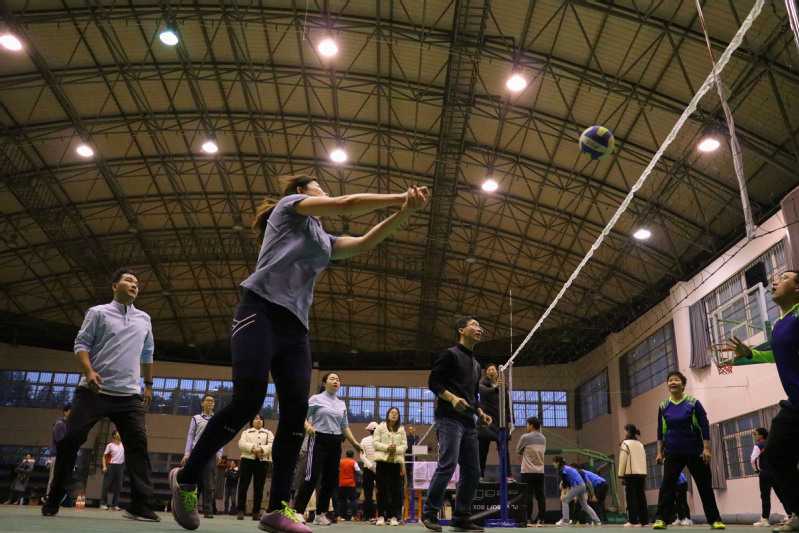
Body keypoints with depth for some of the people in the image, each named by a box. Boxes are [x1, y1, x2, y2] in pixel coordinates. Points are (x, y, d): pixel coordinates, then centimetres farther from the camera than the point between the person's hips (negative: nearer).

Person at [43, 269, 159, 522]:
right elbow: (81, 344, 1)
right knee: (71, 439, -2)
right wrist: (89, 371, -16)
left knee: (138, 443, -11)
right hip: (94, 390, -2)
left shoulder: (144, 319, 17)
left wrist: (148, 384, 24)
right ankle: (53, 500, 17)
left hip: (130, 395, 2)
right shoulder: (98, 313, 6)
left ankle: (140, 505, -11)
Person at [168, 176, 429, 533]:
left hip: (294, 327, 7)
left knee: (296, 412, -6)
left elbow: (365, 242, 16)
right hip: (261, 312, -7)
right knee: (247, 403, -17)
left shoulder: (324, 241, 29)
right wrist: (399, 197, 6)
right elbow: (346, 205, 1)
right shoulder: (290, 206, 12)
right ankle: (185, 479, 3)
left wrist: (405, 212, 3)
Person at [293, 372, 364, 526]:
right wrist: (308, 426, -25)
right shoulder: (316, 399, 1)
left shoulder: (342, 405, 16)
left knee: (330, 479, 6)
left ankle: (320, 514, 17)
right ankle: (298, 511, -8)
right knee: (312, 477, -14)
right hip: (319, 440, -6)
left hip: (335, 443, 6)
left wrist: (355, 443, 16)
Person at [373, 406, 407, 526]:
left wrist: (396, 449, -13)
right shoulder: (381, 427, 7)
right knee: (382, 488, 0)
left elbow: (404, 445, 8)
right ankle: (381, 516, 5)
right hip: (383, 460, -2)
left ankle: (394, 516, 4)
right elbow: (375, 443, -1)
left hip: (396, 461, 2)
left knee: (395, 489, 0)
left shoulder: (401, 429, 12)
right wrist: (387, 447, -15)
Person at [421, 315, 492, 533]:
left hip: (468, 422, 8)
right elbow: (433, 382, -8)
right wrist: (452, 398, -22)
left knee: (472, 471, 4)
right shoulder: (449, 354, -1)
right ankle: (429, 513, -7)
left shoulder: (476, 365, 23)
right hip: (449, 418, -8)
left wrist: (481, 413, 10)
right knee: (447, 465, -18)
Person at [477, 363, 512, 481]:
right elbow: (484, 391, -24)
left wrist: (509, 420, 8)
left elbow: (507, 404, 14)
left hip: (501, 420, 2)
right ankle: (480, 474, 4)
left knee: (504, 447, -2)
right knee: (483, 448, -1)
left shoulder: (503, 385, 10)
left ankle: (508, 474, -2)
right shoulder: (483, 383, 0)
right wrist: (495, 388, -44)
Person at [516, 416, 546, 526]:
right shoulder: (543, 438, 11)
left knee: (528, 495, -4)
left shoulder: (525, 437, -8)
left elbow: (518, 451, 2)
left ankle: (529, 519, -5)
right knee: (540, 495, 6)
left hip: (528, 471, -5)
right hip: (540, 471, 5)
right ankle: (540, 519, 6)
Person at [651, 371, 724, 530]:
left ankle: (715, 520, 17)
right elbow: (661, 431, 9)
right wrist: (660, 452, 6)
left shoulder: (693, 403, -5)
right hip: (672, 454, 2)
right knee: (667, 485, -6)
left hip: (695, 452, -1)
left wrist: (706, 448, -8)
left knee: (705, 486, 6)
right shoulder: (663, 407, 3)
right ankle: (661, 519, -4)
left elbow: (704, 426, -3)